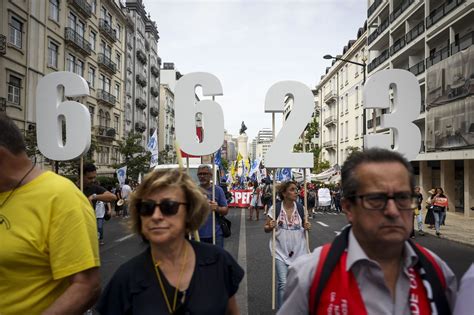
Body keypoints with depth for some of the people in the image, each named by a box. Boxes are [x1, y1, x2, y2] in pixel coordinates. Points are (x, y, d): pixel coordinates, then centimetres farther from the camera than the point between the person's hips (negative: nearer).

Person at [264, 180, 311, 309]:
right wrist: (270, 227, -21)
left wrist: (307, 226, -8)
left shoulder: (300, 208, -2)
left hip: (299, 251, 3)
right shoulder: (275, 208, -10)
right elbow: (266, 228, 0)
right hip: (281, 252, -3)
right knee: (283, 284, -6)